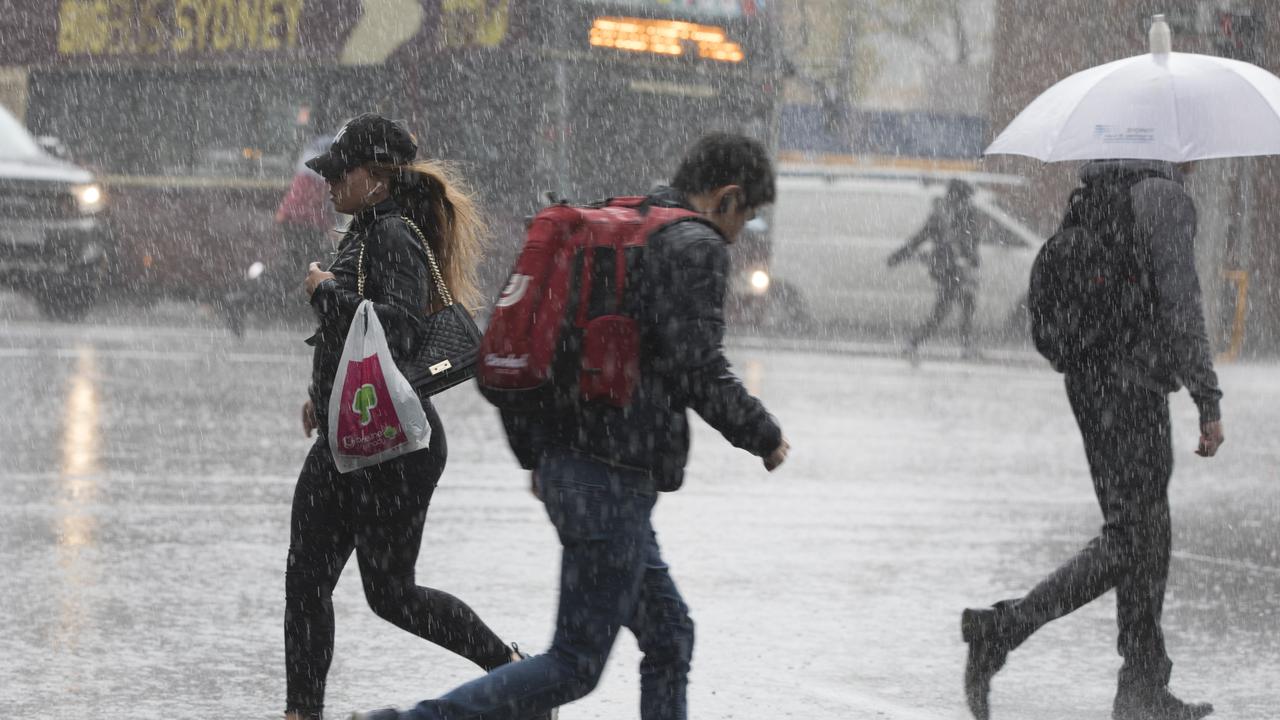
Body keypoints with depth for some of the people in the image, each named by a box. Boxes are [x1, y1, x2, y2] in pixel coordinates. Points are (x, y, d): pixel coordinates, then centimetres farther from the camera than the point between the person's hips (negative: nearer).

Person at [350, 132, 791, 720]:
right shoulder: (696, 247, -9)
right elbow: (696, 370, -17)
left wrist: (535, 454, 22)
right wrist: (765, 436, -1)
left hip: (564, 467, 10)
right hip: (615, 481, -10)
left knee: (669, 639, 16)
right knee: (575, 665, -7)